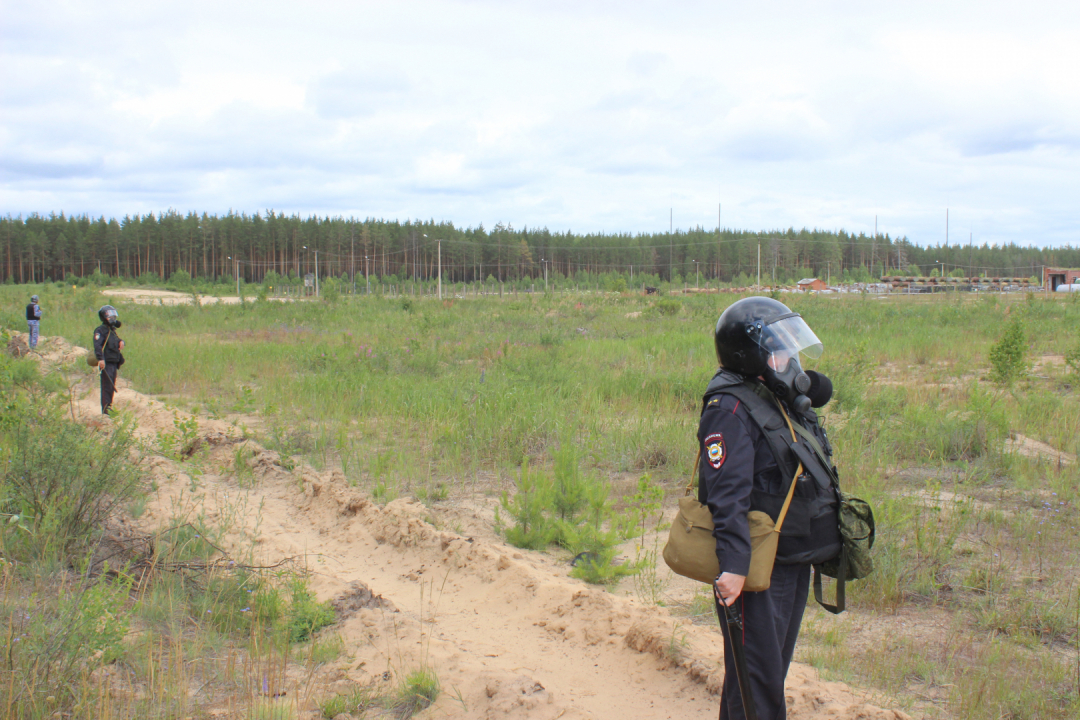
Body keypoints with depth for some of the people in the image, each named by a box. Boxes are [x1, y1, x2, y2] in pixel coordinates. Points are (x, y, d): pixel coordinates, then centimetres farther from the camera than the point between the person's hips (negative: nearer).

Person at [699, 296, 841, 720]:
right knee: (756, 677, -3)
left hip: (794, 561, 9)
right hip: (759, 567, -9)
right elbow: (728, 494, -25)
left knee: (775, 668, 19)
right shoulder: (731, 407, -17)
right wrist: (734, 565, -31)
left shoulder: (786, 399, 12)